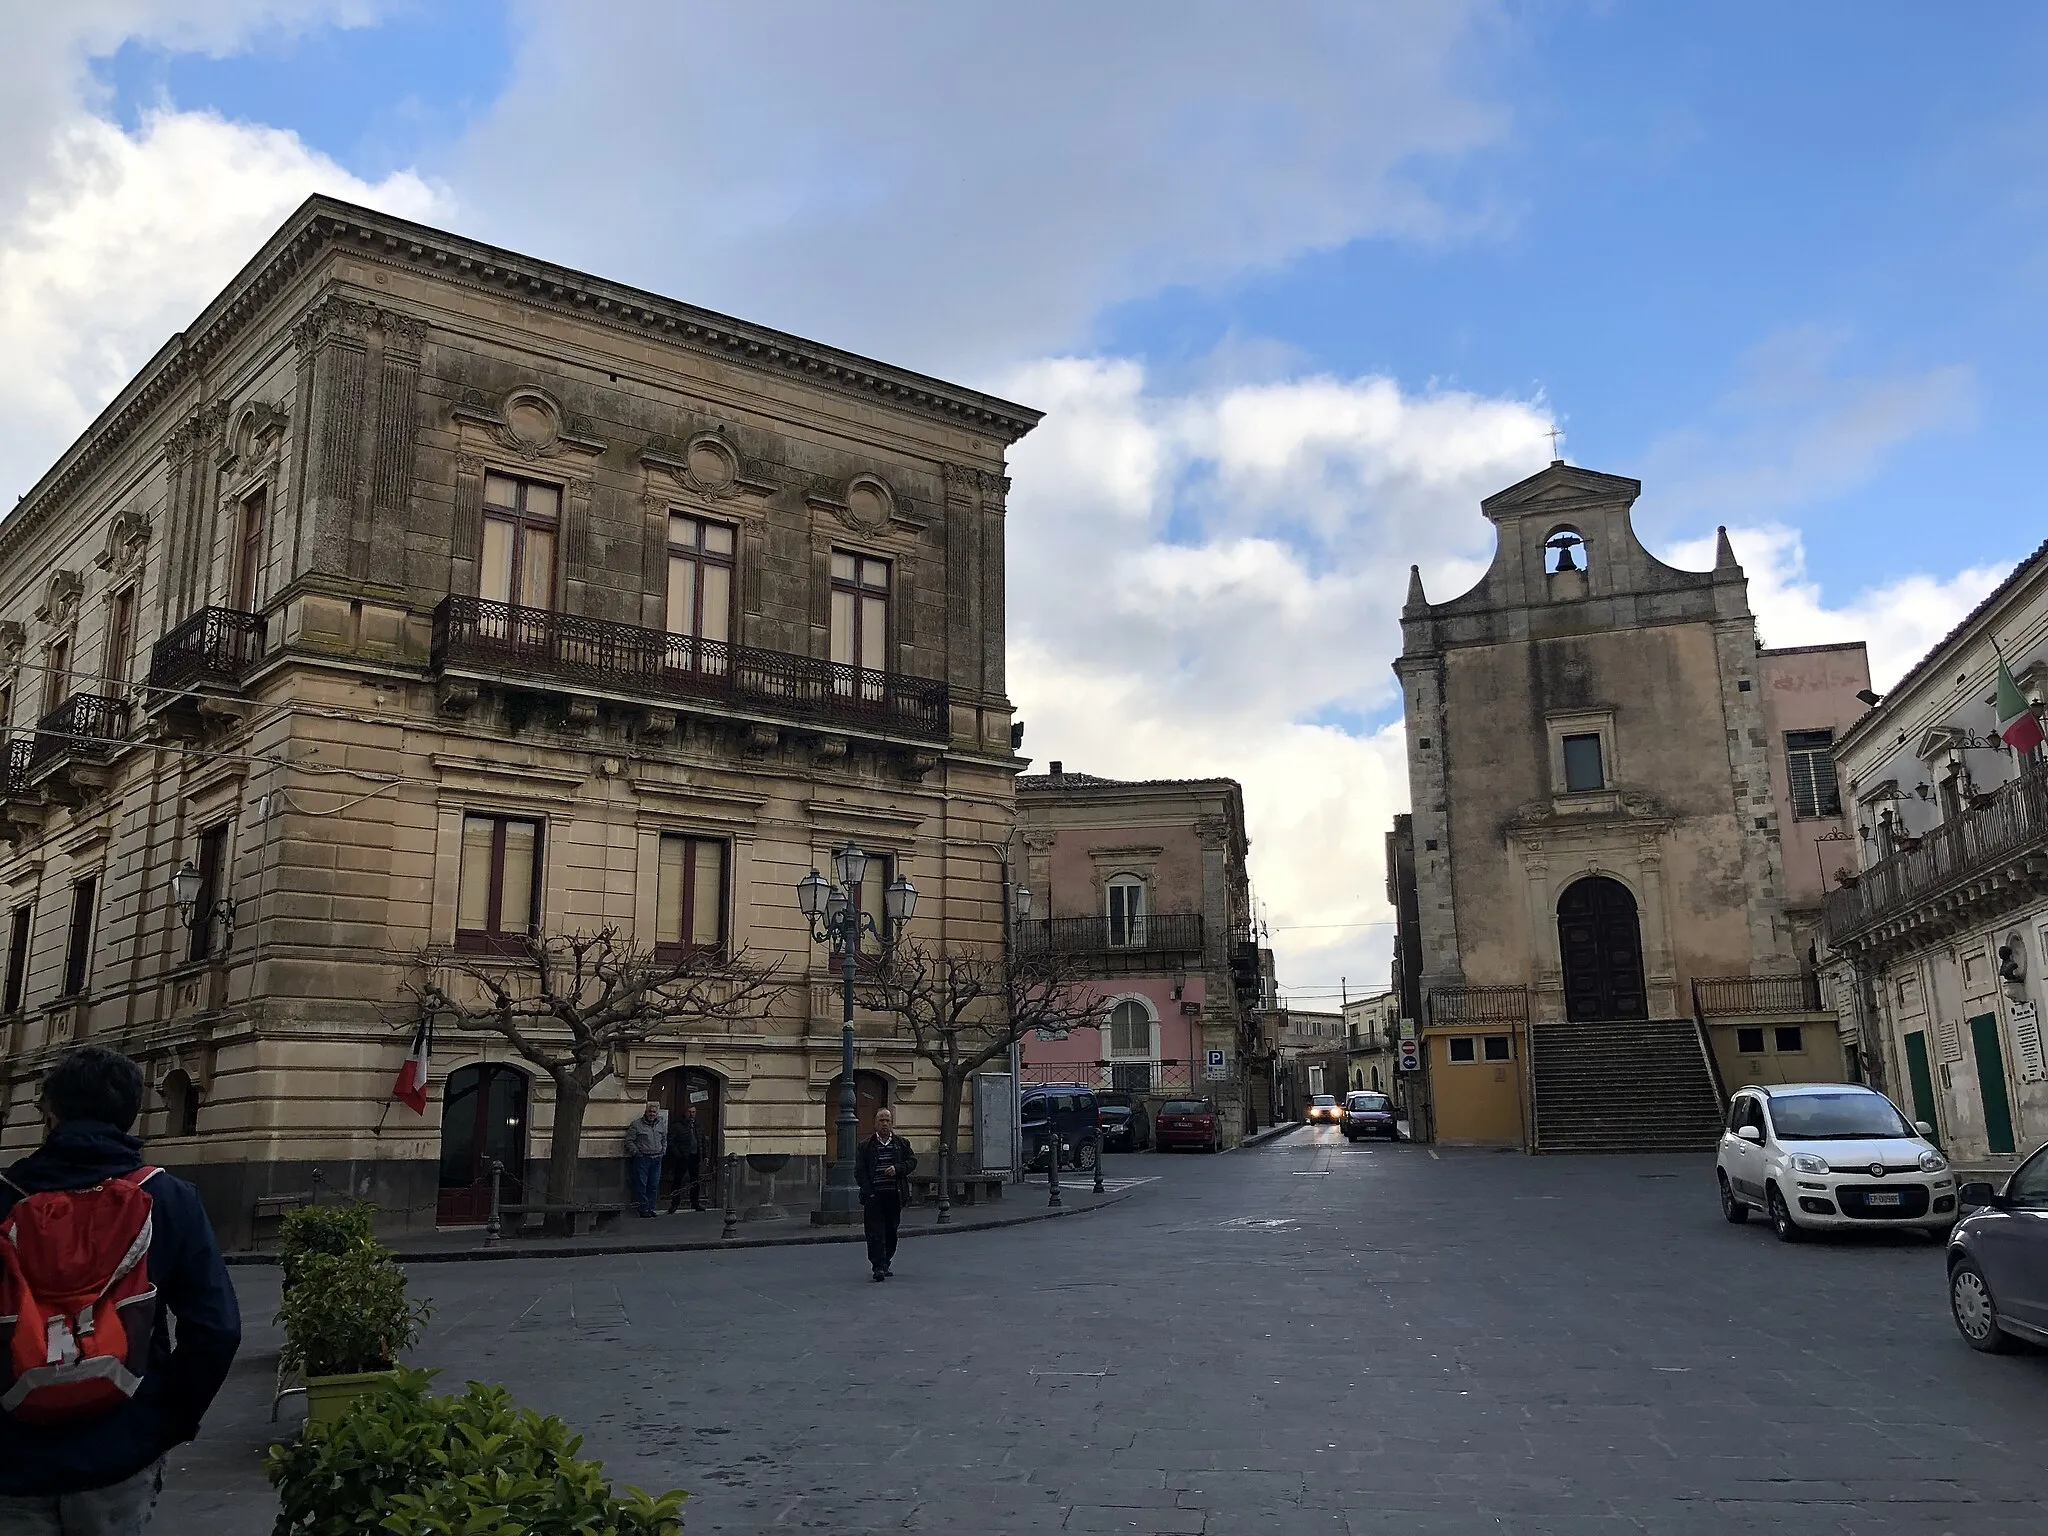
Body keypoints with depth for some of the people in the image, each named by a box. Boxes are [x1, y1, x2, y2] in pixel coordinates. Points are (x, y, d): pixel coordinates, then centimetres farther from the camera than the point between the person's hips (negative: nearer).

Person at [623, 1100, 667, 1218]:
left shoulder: (661, 1123, 12)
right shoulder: (637, 1124, -4)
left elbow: (664, 1139, 26)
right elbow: (629, 1141, -3)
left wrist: (663, 1151, 15)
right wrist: (636, 1152, -9)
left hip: (657, 1159, 5)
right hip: (642, 1159, -5)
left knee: (654, 1185, 6)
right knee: (641, 1185, -4)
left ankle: (651, 1208, 13)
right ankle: (643, 1209, 1)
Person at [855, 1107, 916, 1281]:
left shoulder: (902, 1144, 10)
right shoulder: (865, 1146, 4)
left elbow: (912, 1161, 9)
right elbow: (859, 1171, 1)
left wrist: (897, 1168, -10)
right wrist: (868, 1191, -11)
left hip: (894, 1195, 3)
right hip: (874, 1195, -2)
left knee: (891, 1231, 10)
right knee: (875, 1232, -9)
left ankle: (885, 1263, 24)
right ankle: (878, 1266, -10)